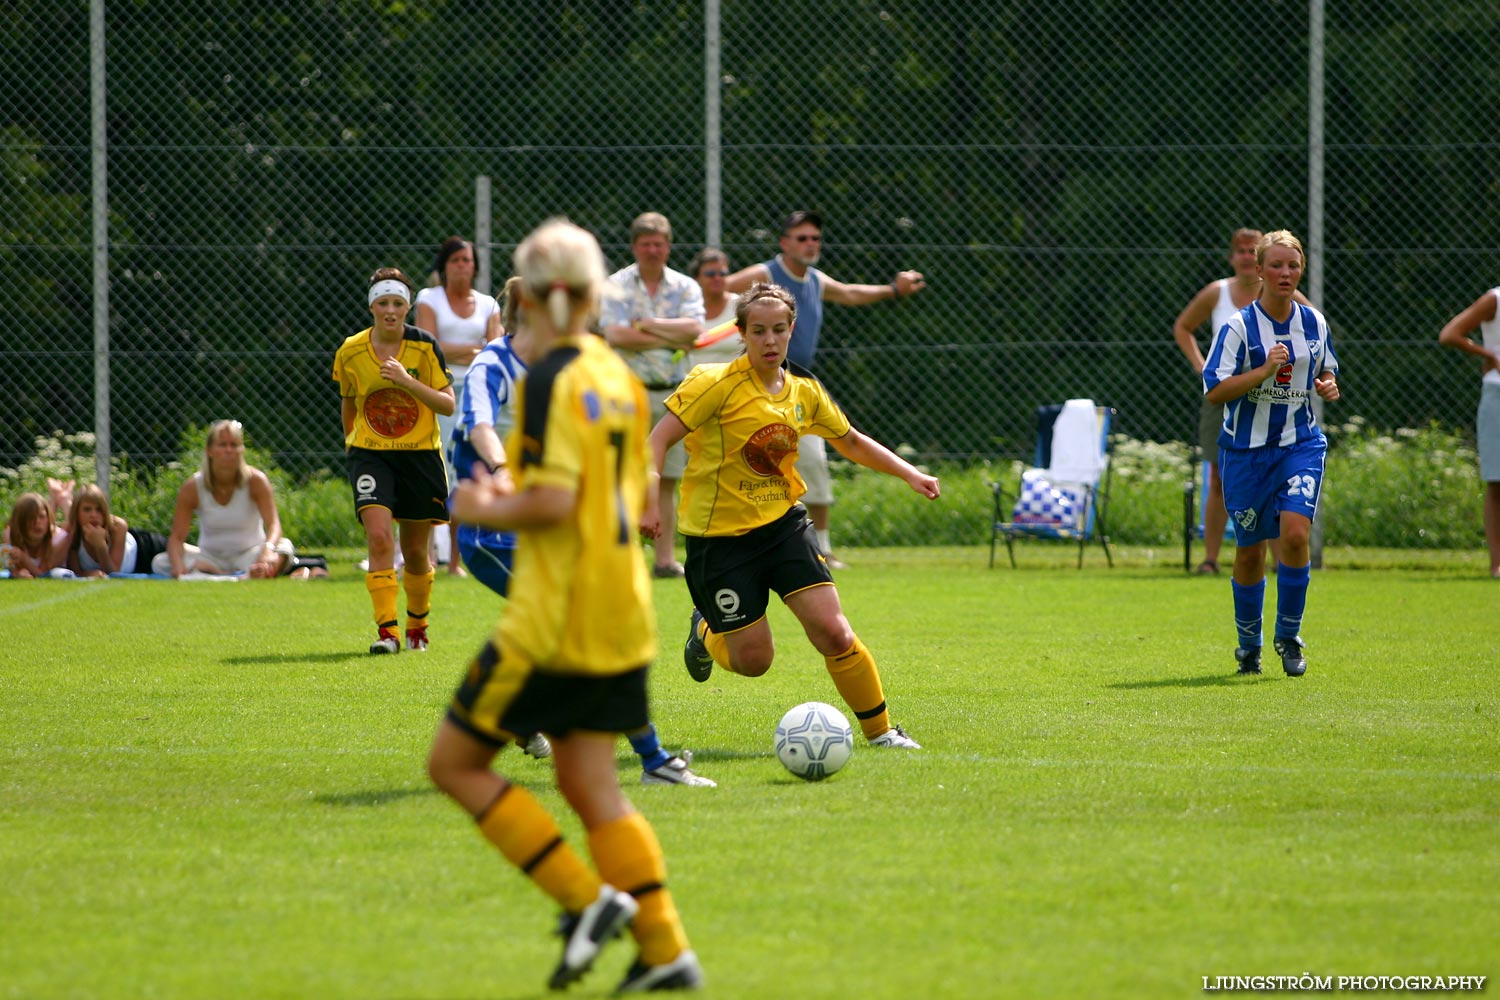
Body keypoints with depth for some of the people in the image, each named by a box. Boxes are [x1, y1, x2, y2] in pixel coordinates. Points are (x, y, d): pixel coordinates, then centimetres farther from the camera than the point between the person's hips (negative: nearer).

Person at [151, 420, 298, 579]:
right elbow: (176, 537, -11)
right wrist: (178, 565, -34)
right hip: (210, 557, 1)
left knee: (284, 547, -33)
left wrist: (268, 549, -47)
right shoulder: (193, 488, -10)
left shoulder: (255, 481, -12)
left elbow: (274, 524, -23)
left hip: (248, 554, -1)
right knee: (160, 562, -27)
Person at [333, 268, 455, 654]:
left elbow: (448, 404, -11)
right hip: (370, 454, 0)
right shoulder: (350, 352, -3)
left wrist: (407, 380, -23)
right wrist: (350, 441, 21)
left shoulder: (424, 347, -8)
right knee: (379, 537, -20)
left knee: (415, 552, 8)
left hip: (420, 454, 0)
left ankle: (417, 625, 32)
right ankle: (387, 631, -20)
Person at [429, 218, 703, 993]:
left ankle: (587, 899, -6)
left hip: (555, 621, -8)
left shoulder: (551, 380, -14)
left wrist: (486, 511, -4)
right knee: (591, 786, 11)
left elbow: (554, 500, -22)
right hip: (621, 616, 8)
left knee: (455, 763, 3)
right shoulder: (619, 377, 11)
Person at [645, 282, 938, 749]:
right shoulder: (716, 384, -13)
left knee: (832, 631, -12)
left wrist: (910, 473, 14)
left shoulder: (805, 393, 5)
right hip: (719, 536, -4)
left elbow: (851, 442, 22)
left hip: (784, 523, 4)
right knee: (753, 659, 0)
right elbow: (659, 437, -17)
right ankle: (708, 631, 36)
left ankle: (880, 730, 4)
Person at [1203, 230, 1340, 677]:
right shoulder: (1239, 326, -10)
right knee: (1250, 551, 7)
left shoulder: (1314, 323, 4)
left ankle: (1289, 636, -3)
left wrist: (1328, 385, -3)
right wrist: (1265, 370, -25)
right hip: (1247, 450, -2)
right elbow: (1214, 390, -14)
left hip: (1300, 444, 2)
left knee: (1295, 534, -18)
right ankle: (1249, 645, 26)